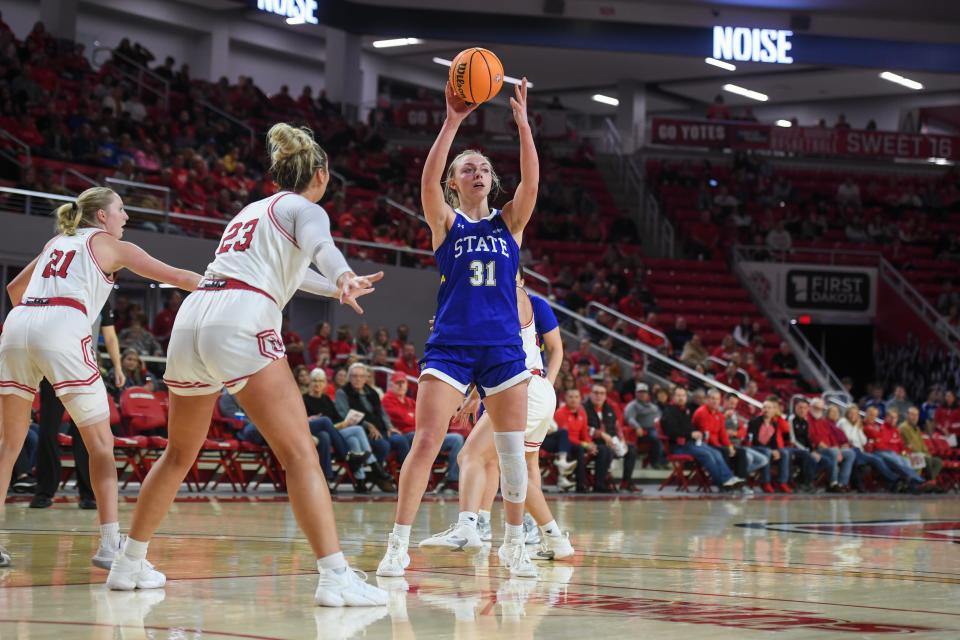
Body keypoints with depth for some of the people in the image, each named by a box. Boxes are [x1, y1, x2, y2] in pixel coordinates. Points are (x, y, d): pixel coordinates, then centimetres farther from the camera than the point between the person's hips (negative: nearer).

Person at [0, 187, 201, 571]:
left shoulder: (57, 242, 29)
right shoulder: (110, 246, 15)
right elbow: (176, 277, 14)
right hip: (63, 329, -5)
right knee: (100, 442, 2)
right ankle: (109, 544, -6)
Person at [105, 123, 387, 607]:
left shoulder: (252, 210, 32)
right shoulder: (305, 209, 10)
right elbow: (316, 245, -16)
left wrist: (337, 289, 67)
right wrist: (343, 276, -37)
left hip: (191, 318, 8)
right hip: (241, 325, -7)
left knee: (179, 454, 23)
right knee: (300, 454, -10)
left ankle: (130, 564, 31)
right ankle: (334, 576, -19)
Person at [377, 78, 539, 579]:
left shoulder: (509, 222, 9)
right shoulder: (446, 222, 5)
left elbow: (531, 181, -7)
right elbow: (428, 180, -13)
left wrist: (522, 123, -16)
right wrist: (452, 121, -21)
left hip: (504, 348, 2)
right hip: (450, 346, -2)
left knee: (512, 449, 4)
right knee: (426, 442, -11)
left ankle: (515, 545, 17)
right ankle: (398, 545, -6)